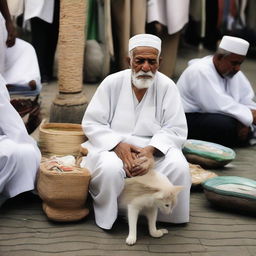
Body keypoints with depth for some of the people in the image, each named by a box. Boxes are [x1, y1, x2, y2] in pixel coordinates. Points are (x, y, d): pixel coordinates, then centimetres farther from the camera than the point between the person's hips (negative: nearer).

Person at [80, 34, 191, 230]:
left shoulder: (167, 87, 0)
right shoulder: (112, 83, -1)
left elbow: (176, 130, -4)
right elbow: (91, 123, -2)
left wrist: (151, 149, -23)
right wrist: (118, 145, -19)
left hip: (156, 148, 1)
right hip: (113, 145, -1)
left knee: (179, 167, -28)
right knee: (110, 169, -34)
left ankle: (165, 215, 0)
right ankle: (108, 217, -4)